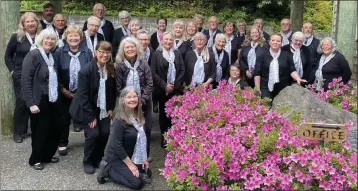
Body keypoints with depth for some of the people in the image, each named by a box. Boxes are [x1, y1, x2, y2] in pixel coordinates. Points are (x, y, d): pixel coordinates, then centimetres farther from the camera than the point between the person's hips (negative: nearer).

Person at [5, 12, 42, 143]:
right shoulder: (17, 37, -4)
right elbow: (8, 55, 4)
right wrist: (12, 70, -3)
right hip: (21, 76, -2)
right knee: (22, 103, -2)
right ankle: (19, 132, 12)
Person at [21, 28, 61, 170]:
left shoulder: (52, 56, 10)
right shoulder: (33, 55, -12)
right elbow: (25, 80, -18)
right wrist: (31, 103, -21)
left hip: (53, 101, 6)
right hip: (39, 101, -6)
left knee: (54, 130, 11)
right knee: (40, 131, 6)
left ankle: (47, 156, 31)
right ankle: (35, 159, 26)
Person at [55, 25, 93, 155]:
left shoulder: (87, 52, -3)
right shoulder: (59, 52, -5)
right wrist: (63, 89, -10)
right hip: (65, 92, 0)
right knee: (64, 118, 10)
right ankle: (63, 143, 26)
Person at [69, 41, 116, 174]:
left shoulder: (111, 70, -5)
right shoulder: (86, 70, -21)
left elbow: (113, 91, 6)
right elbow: (83, 95, -21)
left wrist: (111, 108, 0)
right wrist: (90, 116, -20)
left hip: (103, 109, 5)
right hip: (88, 110, -5)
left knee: (105, 133, -4)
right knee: (93, 134, -12)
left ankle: (97, 159, 20)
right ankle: (87, 162, 12)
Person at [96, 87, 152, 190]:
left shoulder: (138, 116, -1)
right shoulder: (120, 119, -25)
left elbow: (142, 139, 5)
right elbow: (117, 145, -24)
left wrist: (144, 159, 2)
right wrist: (130, 164, -19)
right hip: (116, 157, -8)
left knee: (147, 173, 9)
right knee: (137, 183, -14)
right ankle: (108, 170, 1)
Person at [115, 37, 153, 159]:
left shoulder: (143, 63, -3)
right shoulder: (120, 66, -5)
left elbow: (150, 84, -6)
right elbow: (119, 87, -4)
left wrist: (142, 100, -14)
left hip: (144, 102, 1)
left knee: (146, 129, 7)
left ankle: (145, 156, 25)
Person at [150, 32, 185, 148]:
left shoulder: (177, 53, 8)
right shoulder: (156, 54, -1)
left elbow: (182, 70, 5)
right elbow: (153, 72, -7)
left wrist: (176, 85, -6)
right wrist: (164, 85, -12)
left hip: (176, 89, 2)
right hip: (162, 89, -2)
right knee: (163, 112, 6)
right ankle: (164, 136, 16)